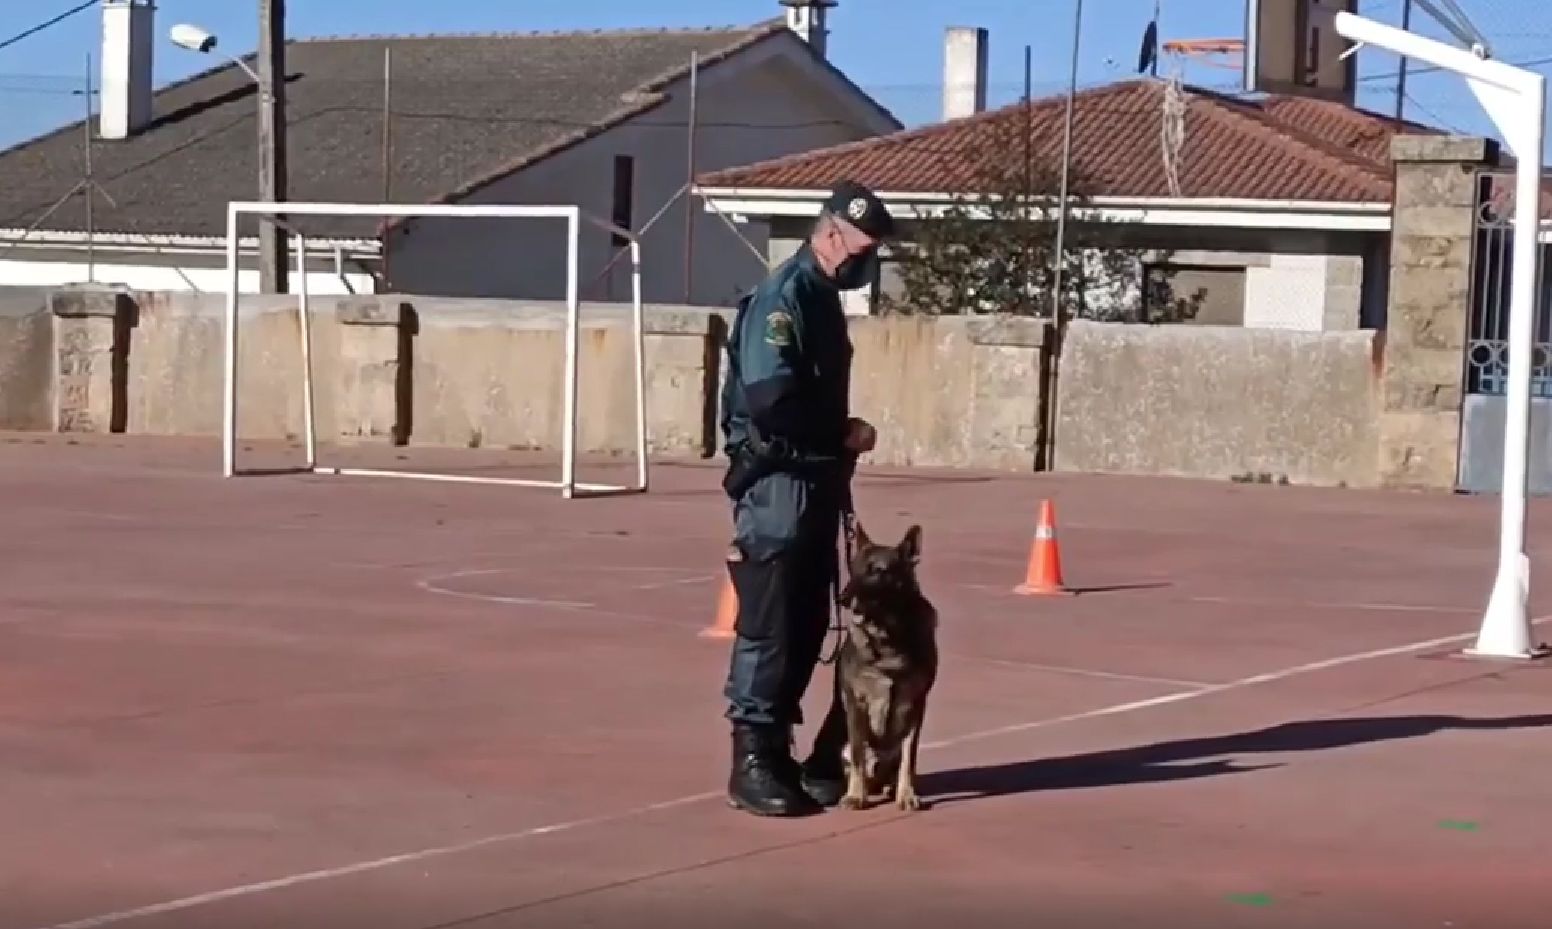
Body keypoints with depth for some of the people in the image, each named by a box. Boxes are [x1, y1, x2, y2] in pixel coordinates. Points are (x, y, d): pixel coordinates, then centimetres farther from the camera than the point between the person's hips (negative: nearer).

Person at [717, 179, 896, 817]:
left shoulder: (822, 297, 15)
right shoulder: (784, 296, -14)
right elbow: (770, 399, -25)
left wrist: (838, 451, 8)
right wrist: (844, 433, -14)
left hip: (814, 484, 9)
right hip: (777, 483, -9)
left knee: (808, 628, 12)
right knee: (768, 628, -6)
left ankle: (777, 752, 19)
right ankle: (753, 764, -1)